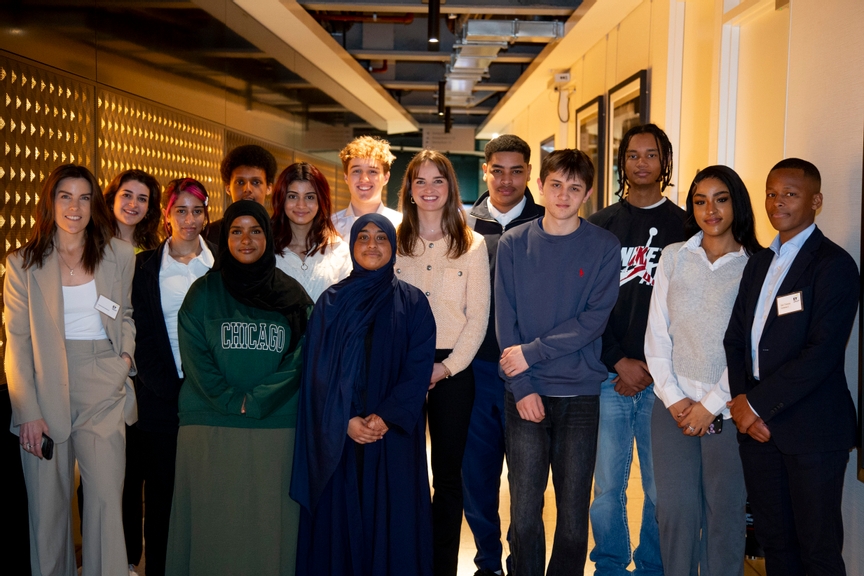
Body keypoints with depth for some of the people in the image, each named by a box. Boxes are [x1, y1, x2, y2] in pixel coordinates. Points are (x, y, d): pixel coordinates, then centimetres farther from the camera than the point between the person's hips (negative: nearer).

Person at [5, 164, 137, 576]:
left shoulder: (120, 255, 7)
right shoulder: (23, 263, 2)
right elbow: (17, 342, -1)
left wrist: (126, 353, 2)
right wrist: (28, 412, -8)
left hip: (104, 388, 1)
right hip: (45, 390, 0)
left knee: (106, 498, -4)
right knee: (48, 502, 5)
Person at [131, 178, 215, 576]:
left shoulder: (219, 264, 7)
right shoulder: (146, 266, 5)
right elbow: (141, 335, 1)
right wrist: (172, 390, -9)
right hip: (161, 394, 0)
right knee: (160, 491, 4)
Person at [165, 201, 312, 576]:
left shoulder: (292, 295, 8)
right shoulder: (204, 292, 7)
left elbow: (301, 358, -1)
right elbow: (194, 358, -1)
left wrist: (257, 400, -12)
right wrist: (232, 401, -12)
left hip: (276, 426, 1)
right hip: (211, 428, 0)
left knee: (268, 524, 3)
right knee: (213, 524, 3)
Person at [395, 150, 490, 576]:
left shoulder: (472, 245, 5)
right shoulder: (393, 241, 7)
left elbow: (478, 316, 1)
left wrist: (448, 366, -8)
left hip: (452, 369, 0)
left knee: (448, 473, 4)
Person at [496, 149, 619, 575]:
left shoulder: (603, 247, 1)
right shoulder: (513, 244, 4)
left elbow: (595, 319, -8)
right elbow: (505, 320, -1)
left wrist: (532, 352, -14)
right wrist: (522, 386, -9)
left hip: (580, 394, 0)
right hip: (524, 393, 1)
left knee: (574, 513, 7)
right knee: (524, 511, 3)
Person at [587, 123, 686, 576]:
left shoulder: (686, 227, 6)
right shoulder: (598, 227, 8)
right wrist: (619, 362, -6)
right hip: (608, 377, 1)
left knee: (661, 489, 4)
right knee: (608, 486, 5)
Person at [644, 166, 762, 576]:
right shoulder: (674, 257, 7)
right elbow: (656, 334, 6)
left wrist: (711, 405, -9)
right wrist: (673, 397, -3)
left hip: (727, 410, -2)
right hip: (673, 405, 2)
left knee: (724, 512, 4)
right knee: (676, 509, 3)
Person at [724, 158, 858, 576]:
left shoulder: (833, 264, -8)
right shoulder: (758, 263, 16)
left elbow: (823, 352, -17)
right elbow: (735, 339, 12)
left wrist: (758, 403, -15)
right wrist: (741, 401, -4)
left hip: (812, 430, -6)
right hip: (756, 425, 7)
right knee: (774, 540, 14)